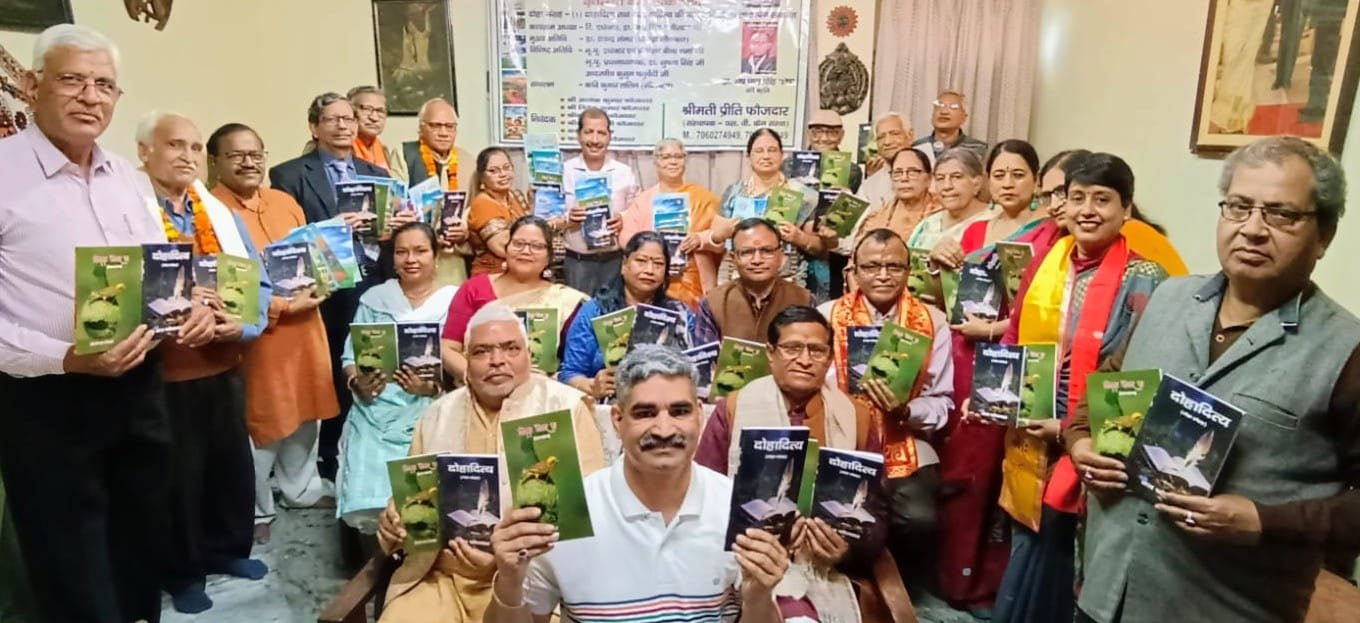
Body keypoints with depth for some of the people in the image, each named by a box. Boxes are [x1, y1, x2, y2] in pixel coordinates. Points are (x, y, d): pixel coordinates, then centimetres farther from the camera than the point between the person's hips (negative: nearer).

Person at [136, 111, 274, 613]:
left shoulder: (222, 214, 10)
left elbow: (259, 281, 5)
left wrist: (243, 324, -12)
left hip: (225, 364, 5)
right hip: (163, 370, -5)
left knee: (234, 461, 15)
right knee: (179, 472, 7)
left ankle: (229, 548, 36)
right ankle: (183, 571, 26)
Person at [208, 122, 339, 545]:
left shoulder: (285, 202, 10)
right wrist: (283, 305, -20)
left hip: (304, 327, 7)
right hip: (255, 333, -6)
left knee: (305, 411, 17)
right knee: (260, 420, 5)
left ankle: (302, 489, 36)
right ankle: (256, 510, 23)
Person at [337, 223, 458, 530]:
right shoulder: (374, 298, 13)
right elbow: (350, 355, 10)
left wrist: (433, 386, -21)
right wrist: (358, 382, -11)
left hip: (430, 413, -2)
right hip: (376, 410, 2)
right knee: (366, 499, -11)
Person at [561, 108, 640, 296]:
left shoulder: (624, 173, 4)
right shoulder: (564, 171, 0)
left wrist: (624, 221, -13)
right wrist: (566, 219, -18)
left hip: (615, 259, 1)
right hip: (577, 261, -1)